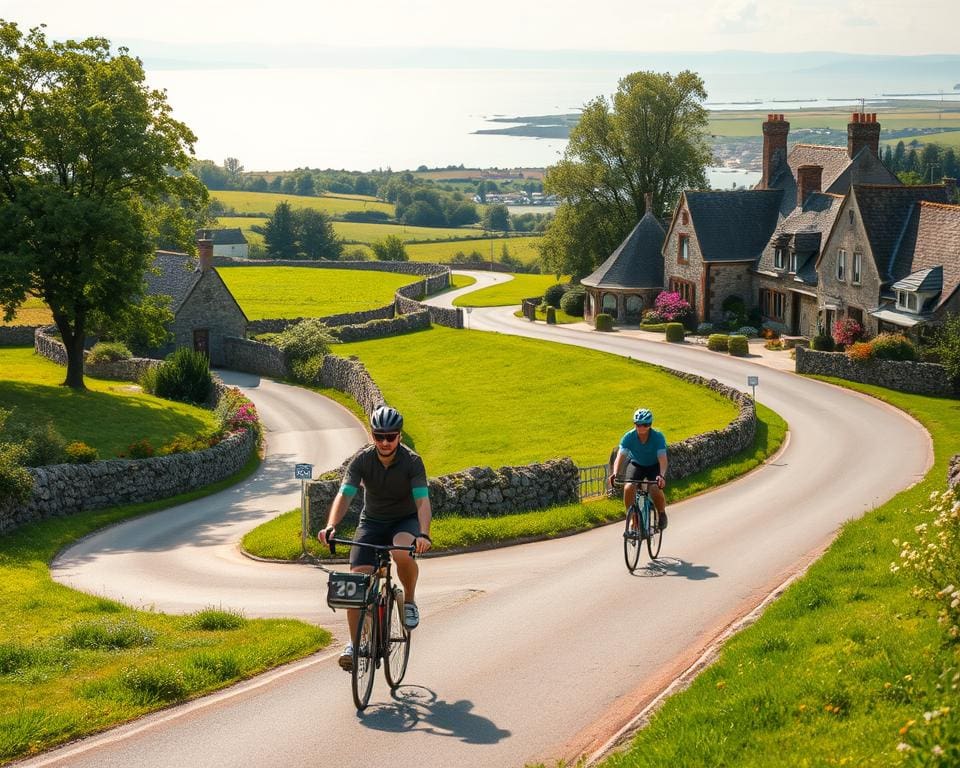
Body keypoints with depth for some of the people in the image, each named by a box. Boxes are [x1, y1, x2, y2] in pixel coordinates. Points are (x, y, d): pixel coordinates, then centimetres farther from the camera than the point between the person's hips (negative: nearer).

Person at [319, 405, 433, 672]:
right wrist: (331, 526, -44)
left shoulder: (412, 462, -21)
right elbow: (344, 495, -25)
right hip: (372, 522, 2)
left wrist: (424, 534, -49)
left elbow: (422, 501, -30)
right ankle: (355, 643, -1)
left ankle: (409, 600, -7)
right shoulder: (362, 459, -16)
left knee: (403, 553, -37)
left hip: (405, 521, -2)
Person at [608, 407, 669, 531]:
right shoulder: (629, 437, -24)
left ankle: (662, 514, 3)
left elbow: (662, 458, -37)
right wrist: (615, 473, -52)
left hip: (654, 466, -1)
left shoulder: (658, 437, -27)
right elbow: (620, 456, -33)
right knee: (628, 488, -26)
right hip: (636, 464, 1)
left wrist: (662, 476, -55)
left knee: (656, 489, -27)